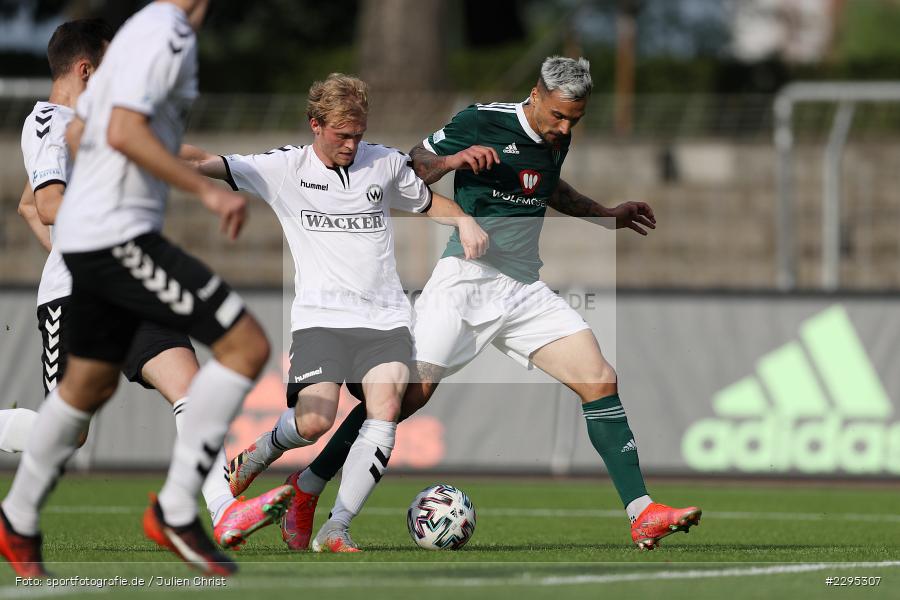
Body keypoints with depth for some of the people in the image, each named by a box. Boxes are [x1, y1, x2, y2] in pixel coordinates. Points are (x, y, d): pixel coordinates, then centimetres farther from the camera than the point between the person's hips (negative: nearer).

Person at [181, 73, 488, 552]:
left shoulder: (386, 163, 11)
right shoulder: (285, 168, 3)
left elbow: (428, 202, 29)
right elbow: (211, 165, -5)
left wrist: (464, 221, 9)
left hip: (385, 319, 3)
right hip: (320, 318, -2)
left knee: (385, 409, -19)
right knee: (314, 422, -20)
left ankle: (335, 530, -14)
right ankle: (265, 450, 18)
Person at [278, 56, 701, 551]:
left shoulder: (557, 139, 11)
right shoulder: (482, 121, -8)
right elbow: (413, 168, -2)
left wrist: (608, 215, 31)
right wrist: (453, 159, -21)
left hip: (524, 290, 6)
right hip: (465, 282, -6)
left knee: (601, 382, -8)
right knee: (411, 393, -16)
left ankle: (643, 516, -6)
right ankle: (305, 492, -5)